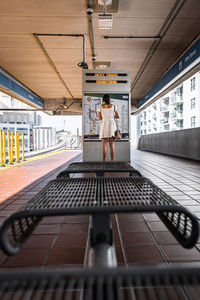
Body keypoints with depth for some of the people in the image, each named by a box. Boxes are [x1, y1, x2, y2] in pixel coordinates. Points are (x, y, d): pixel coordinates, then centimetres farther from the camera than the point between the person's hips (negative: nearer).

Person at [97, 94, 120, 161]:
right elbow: (118, 116, 8)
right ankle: (112, 161, 2)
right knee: (112, 145, 3)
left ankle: (103, 162, -3)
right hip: (112, 125, 2)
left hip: (104, 125, -1)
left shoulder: (100, 107, 2)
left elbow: (99, 118, 3)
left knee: (104, 145, -1)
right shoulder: (113, 106, 7)